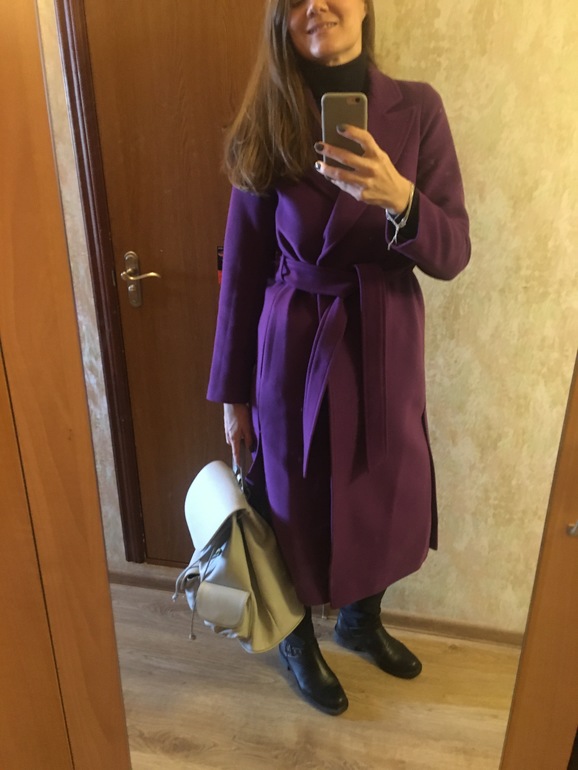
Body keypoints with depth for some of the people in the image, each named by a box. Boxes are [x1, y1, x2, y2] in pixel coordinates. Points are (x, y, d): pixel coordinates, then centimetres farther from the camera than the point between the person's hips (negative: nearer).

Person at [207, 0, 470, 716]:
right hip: (295, 350, -2)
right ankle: (297, 636, 46)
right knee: (298, 504, 14)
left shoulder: (417, 109, -3)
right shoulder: (267, 126, -5)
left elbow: (453, 254, -5)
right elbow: (243, 269, -2)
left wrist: (399, 197, -27)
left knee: (387, 497, 18)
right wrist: (233, 393, 0)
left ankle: (361, 619, 51)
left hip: (386, 348, 2)